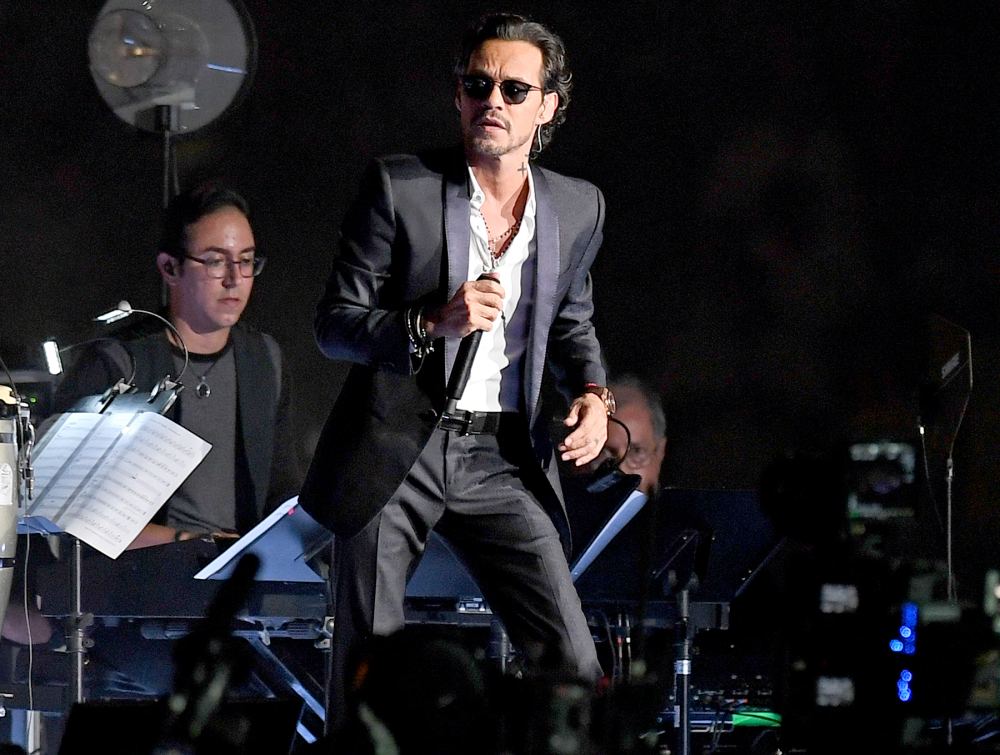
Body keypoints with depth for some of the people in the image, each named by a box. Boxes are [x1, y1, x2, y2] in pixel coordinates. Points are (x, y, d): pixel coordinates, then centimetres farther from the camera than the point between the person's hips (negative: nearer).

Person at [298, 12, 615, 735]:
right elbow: (334, 324, -5)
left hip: (503, 458, 2)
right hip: (395, 451, -2)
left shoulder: (578, 208, 6)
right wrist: (434, 322, -21)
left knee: (571, 660, -7)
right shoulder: (399, 187, -6)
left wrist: (592, 392, 2)